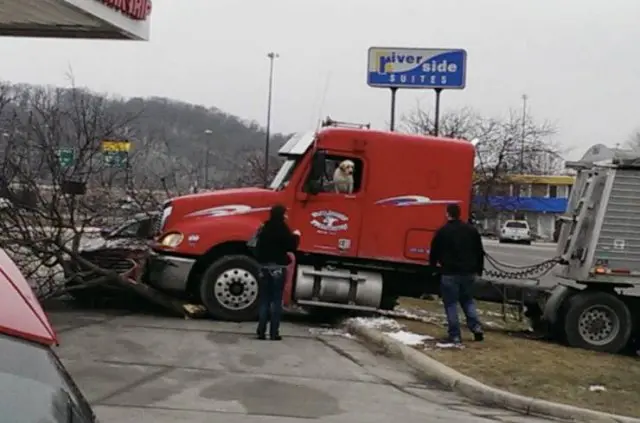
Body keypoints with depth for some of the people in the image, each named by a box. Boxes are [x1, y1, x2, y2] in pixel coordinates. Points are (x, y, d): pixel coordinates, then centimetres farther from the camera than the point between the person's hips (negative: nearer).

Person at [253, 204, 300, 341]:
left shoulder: (264, 228, 10)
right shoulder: (282, 228, -10)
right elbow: (291, 247, -10)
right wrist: (296, 236, 5)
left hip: (264, 267, 6)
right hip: (278, 267, -6)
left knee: (264, 300, 7)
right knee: (276, 300, -1)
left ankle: (261, 332, 2)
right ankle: (274, 333, -3)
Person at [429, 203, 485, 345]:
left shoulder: (442, 232, -8)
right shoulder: (472, 230, 6)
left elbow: (434, 252, -1)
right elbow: (480, 252, 12)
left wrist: (433, 264, 19)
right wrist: (479, 269, 22)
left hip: (450, 273, -5)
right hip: (469, 272, 5)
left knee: (451, 304, 3)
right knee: (468, 300, 20)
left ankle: (455, 336, 1)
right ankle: (476, 327, 5)